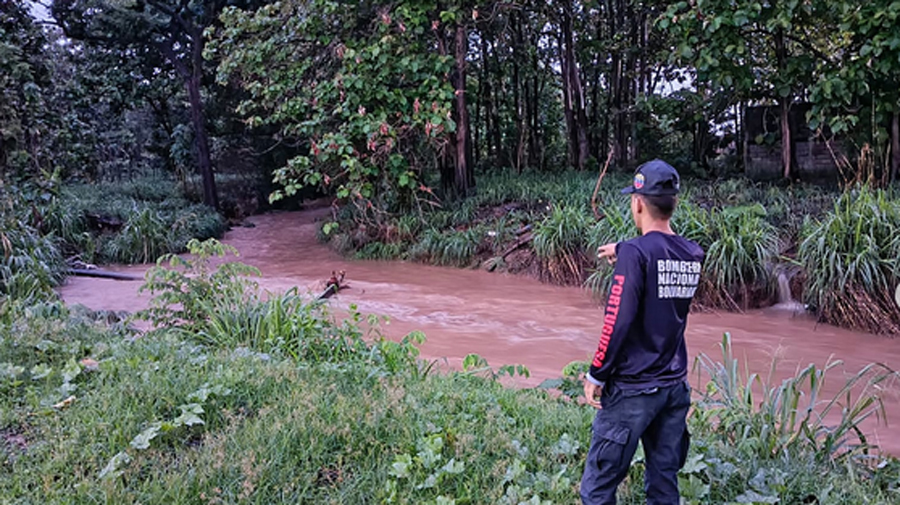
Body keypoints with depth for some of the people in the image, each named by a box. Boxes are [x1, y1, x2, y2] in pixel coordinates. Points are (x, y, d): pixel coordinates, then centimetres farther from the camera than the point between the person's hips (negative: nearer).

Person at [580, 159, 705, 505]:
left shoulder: (636, 252, -16)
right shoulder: (693, 255, 3)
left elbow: (617, 321, -19)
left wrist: (596, 375, -10)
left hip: (631, 389, -7)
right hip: (676, 388, 7)